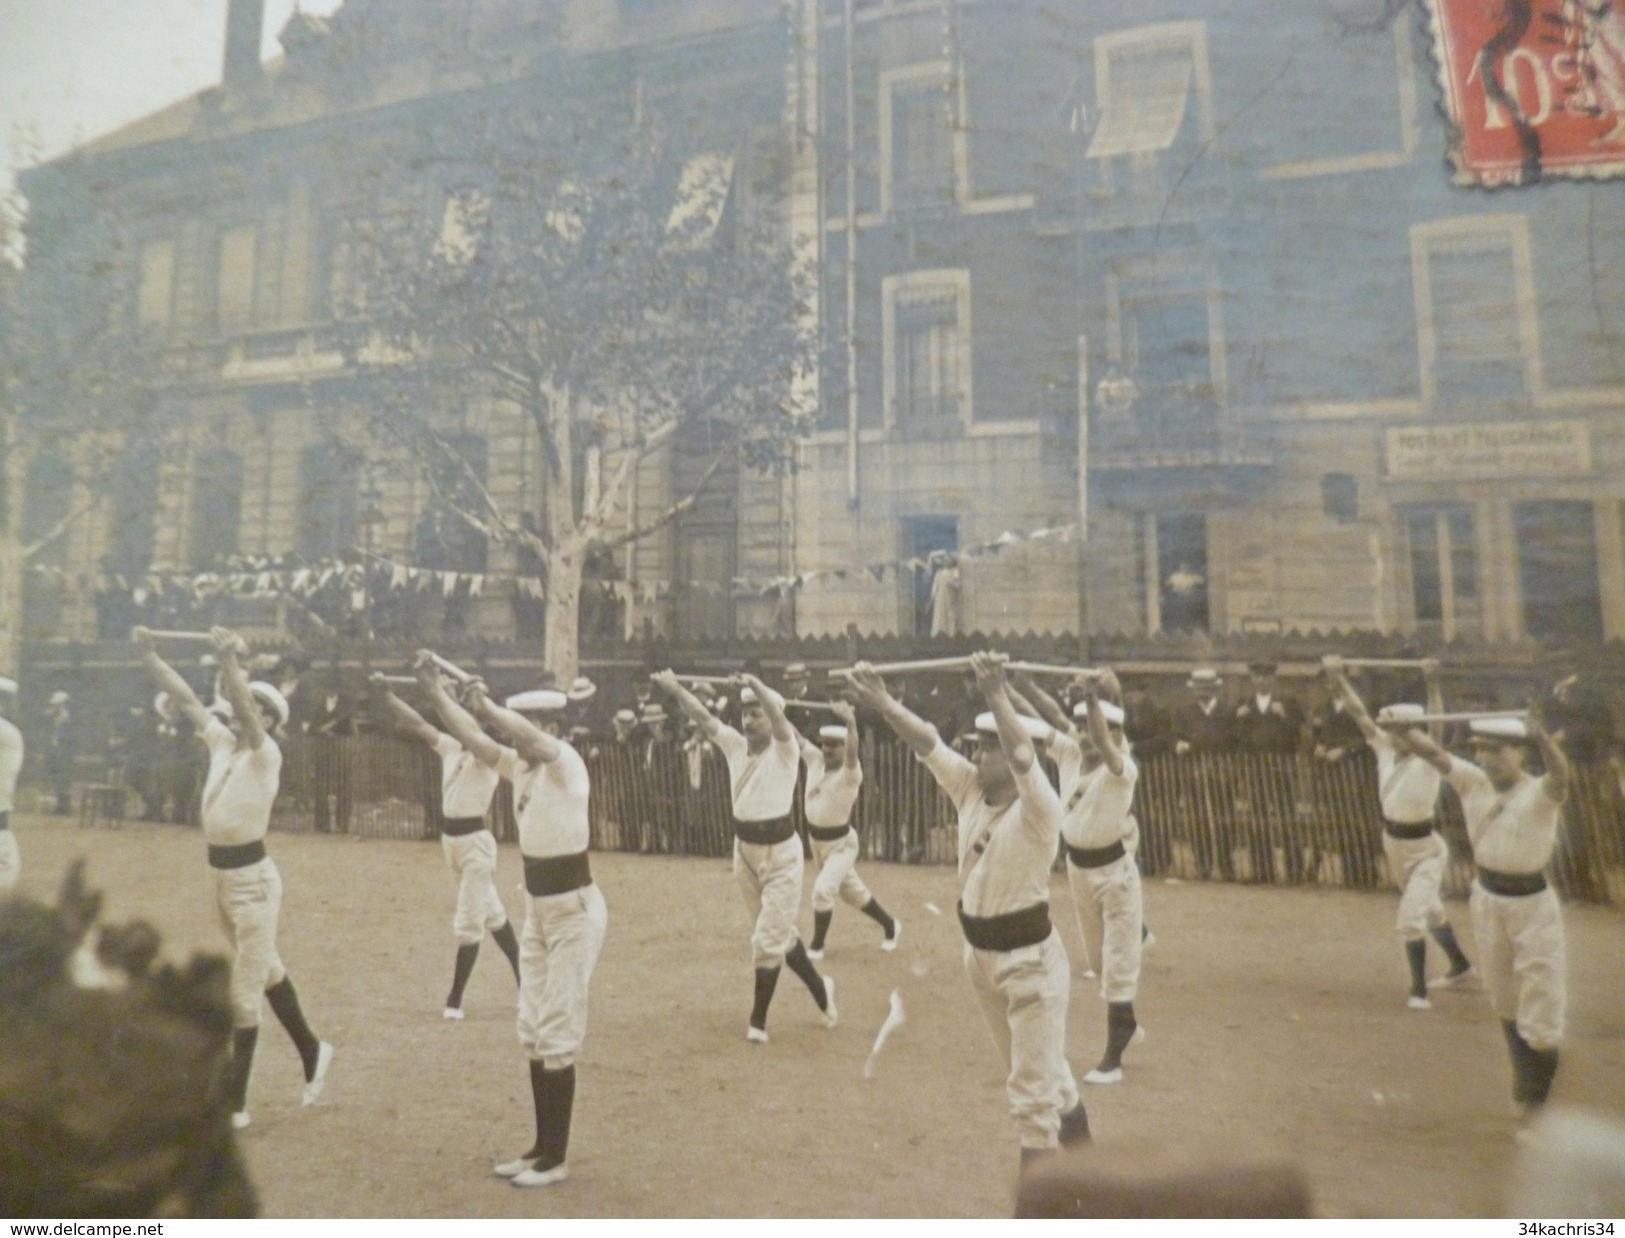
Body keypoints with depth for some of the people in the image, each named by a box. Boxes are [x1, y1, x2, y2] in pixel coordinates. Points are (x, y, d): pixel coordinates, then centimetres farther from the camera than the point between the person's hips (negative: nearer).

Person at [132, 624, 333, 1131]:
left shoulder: (266, 753, -15)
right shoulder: (221, 741, 5)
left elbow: (246, 710, -34)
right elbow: (185, 698, 6)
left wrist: (230, 662, -48)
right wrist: (149, 654, -1)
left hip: (252, 878, -8)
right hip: (221, 876, 8)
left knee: (243, 992, 2)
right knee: (266, 972, 21)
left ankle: (233, 1104, 14)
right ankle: (312, 1051, 38)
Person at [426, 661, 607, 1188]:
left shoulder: (567, 764, -17)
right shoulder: (520, 766, 5)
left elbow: (531, 736, -39)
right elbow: (471, 738, -2)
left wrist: (487, 703, -38)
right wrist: (434, 689, -9)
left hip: (574, 910, -9)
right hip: (537, 907, 9)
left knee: (557, 1034, -1)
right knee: (532, 1032, 15)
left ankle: (557, 1158, 13)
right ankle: (541, 1146, 28)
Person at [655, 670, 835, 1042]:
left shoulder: (785, 749, -13)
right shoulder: (735, 744, 2)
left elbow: (779, 720, -34)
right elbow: (703, 718, -8)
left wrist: (757, 685, -50)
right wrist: (675, 688, -23)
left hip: (780, 852, -6)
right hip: (744, 849, 6)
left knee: (767, 939, 0)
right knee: (779, 931, 19)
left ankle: (758, 1020, 17)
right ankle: (820, 987, 39)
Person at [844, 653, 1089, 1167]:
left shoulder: (1038, 810, -23)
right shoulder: (970, 789, -3)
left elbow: (1024, 757, -42)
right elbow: (928, 743, -10)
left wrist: (995, 694, -54)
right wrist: (883, 703, -23)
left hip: (1030, 959, -8)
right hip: (980, 953, 8)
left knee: (1033, 1087, 2)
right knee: (1036, 1070, 26)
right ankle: (1078, 1145, 49)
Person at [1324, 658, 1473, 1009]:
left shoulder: (1429, 760, -22)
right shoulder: (1385, 748, -7)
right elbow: (1359, 713, -6)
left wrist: (1432, 684, -51)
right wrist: (1338, 678, -13)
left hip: (1425, 849, -7)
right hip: (1393, 842, 7)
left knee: (1411, 916, -10)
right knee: (1428, 908, 24)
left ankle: (1418, 988, 6)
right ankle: (1459, 964, 46)